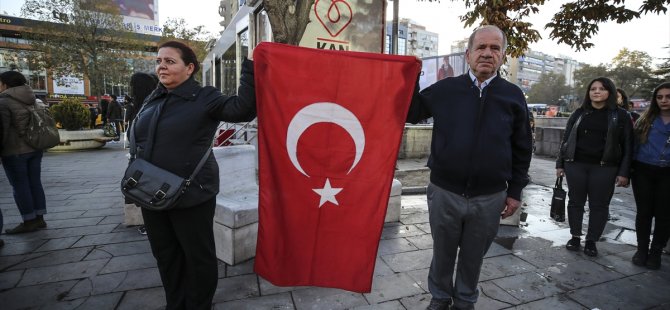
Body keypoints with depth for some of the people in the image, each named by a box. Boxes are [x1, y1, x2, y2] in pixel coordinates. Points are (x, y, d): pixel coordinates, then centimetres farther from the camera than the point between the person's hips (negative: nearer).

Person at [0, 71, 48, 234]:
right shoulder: (33, 100, 11)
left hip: (15, 150, -7)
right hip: (35, 148, 7)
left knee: (20, 185, 0)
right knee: (35, 182, 10)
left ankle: (28, 222, 5)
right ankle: (39, 219, 15)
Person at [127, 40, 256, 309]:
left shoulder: (204, 97, -9)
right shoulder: (153, 99, 10)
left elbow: (242, 109, -23)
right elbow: (136, 137, 19)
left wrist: (250, 66, -27)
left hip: (191, 195, -7)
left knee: (198, 256, 8)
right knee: (165, 255, 20)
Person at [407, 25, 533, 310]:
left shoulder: (513, 96, 1)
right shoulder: (445, 89, -1)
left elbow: (522, 149, 6)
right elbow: (409, 113, 5)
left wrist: (515, 191, 5)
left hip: (489, 198, 1)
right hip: (444, 192, 0)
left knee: (473, 257, 19)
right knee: (442, 253, 17)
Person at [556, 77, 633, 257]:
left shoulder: (620, 116, 3)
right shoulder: (579, 113, 8)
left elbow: (627, 146, 1)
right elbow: (566, 139, 9)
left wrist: (624, 172, -6)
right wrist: (560, 164, 5)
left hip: (604, 168, -1)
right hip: (575, 165, 2)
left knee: (599, 205, 4)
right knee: (575, 201, 7)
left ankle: (591, 241, 17)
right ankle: (575, 237, 19)